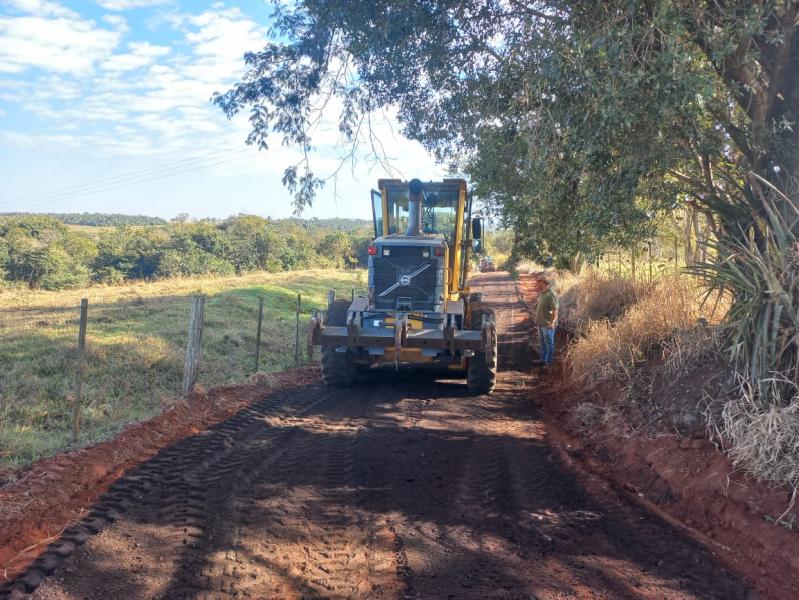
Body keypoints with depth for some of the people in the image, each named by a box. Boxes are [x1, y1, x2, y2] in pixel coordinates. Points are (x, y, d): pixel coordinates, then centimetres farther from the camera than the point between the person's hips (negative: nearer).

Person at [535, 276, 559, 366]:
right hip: (541, 323, 10)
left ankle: (549, 362, 13)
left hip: (548, 324, -10)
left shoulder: (551, 294, -22)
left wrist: (553, 322, -32)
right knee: (543, 342, 22)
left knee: (549, 343, 3)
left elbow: (555, 309, -25)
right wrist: (538, 319, 22)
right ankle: (543, 359, 36)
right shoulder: (543, 293, 7)